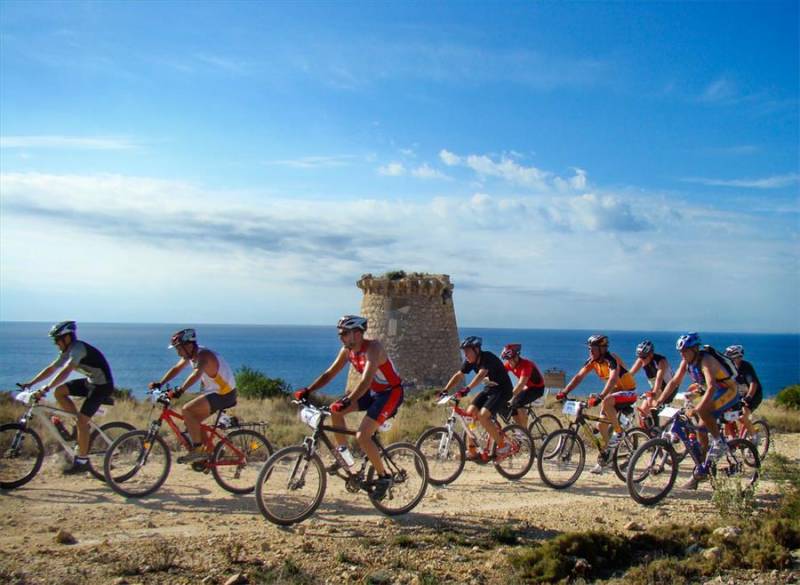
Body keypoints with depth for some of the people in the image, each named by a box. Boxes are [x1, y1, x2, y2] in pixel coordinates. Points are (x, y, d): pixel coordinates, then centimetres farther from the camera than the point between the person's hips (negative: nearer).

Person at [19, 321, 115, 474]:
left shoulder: (78, 348, -21)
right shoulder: (67, 352, 8)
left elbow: (65, 372, -33)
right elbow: (51, 369, 11)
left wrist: (45, 388, -39)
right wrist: (30, 383, 4)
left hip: (102, 385, -9)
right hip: (90, 381, 9)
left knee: (82, 420, -14)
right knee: (59, 392, -2)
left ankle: (82, 461, -4)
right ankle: (81, 427, 6)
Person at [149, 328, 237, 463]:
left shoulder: (204, 355, -23)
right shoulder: (190, 355, 6)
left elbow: (196, 374, -41)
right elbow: (176, 369, 11)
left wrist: (180, 390, -51)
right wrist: (159, 383, 1)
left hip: (224, 394, -10)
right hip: (215, 392, 10)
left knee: (186, 410, -19)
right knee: (192, 420, 9)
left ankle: (198, 450, -13)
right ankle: (209, 452, 19)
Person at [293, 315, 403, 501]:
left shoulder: (373, 348, -27)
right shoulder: (347, 350, -3)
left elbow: (366, 380, -39)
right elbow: (330, 373, 2)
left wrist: (347, 401, -51)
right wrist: (307, 390, -9)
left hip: (390, 393, -8)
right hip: (372, 391, 8)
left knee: (362, 436, -19)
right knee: (335, 410, -5)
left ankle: (383, 477, -1)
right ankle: (344, 456, 9)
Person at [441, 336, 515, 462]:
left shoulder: (488, 358, -25)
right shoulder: (470, 362, -2)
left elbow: (481, 374, -41)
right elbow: (459, 375, -2)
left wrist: (467, 389, -54)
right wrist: (445, 390, -16)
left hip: (502, 390, -8)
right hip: (489, 389, 8)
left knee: (482, 415, -24)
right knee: (469, 413, -8)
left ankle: (503, 446, -8)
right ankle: (472, 451, 0)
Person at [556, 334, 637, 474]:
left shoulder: (611, 359, -26)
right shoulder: (592, 361, -4)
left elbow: (613, 379, -42)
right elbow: (579, 376, -8)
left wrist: (599, 397, -54)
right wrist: (564, 392, -21)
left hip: (628, 392, -8)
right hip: (614, 391, 8)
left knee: (606, 402, -36)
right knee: (601, 425, 1)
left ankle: (619, 432, -18)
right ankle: (604, 457, 15)